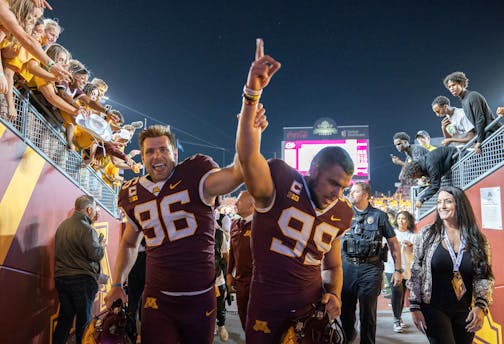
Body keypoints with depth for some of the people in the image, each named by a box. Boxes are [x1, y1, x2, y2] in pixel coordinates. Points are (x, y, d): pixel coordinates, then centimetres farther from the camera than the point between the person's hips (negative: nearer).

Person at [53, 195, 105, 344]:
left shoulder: (63, 225, 10)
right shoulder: (86, 229, -16)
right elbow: (96, 254, -20)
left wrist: (92, 220, 19)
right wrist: (102, 245, 2)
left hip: (61, 278, 7)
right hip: (82, 280, -7)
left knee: (65, 318, 14)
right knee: (83, 319, 4)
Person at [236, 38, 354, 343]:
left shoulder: (341, 214, 2)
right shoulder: (280, 182, -15)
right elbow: (248, 156, -36)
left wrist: (334, 295, -3)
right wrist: (253, 92, -45)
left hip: (314, 308, 4)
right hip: (268, 312, -4)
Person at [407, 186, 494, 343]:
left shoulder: (477, 239, 1)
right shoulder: (427, 235, -3)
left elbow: (485, 277, 4)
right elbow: (416, 273, -3)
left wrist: (481, 307, -10)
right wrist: (414, 307, -6)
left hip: (465, 313, 2)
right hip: (434, 310, -2)